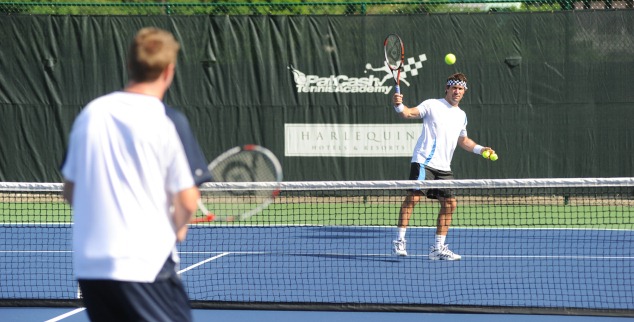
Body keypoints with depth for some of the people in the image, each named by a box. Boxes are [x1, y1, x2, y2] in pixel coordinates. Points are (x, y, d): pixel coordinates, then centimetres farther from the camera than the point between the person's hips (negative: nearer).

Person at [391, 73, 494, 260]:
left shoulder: (461, 116, 18)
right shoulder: (432, 105, -1)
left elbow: (463, 140, 31)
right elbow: (409, 113, -12)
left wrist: (481, 149, 18)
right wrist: (399, 106, -33)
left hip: (443, 168, 7)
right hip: (424, 162, -7)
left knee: (449, 203, 4)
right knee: (413, 197, -18)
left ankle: (438, 248, 13)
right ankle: (399, 241, -10)